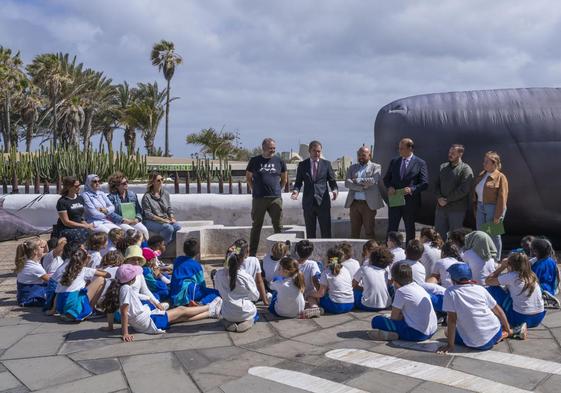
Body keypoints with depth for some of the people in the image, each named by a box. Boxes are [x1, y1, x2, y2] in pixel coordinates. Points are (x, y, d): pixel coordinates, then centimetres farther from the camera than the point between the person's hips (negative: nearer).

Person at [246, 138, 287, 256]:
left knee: (278, 226, 2)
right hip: (259, 199, -1)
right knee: (256, 226, 4)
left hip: (275, 198, 1)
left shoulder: (279, 161, 8)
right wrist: (254, 190, 8)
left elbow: (284, 179, 18)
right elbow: (248, 177, 14)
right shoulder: (255, 161, 4)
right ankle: (252, 254, 9)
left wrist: (277, 190, 11)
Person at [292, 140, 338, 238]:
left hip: (323, 202, -1)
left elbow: (332, 181, 8)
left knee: (326, 232, -1)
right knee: (310, 233, 7)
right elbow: (298, 182, 9)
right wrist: (296, 191, -12)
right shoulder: (302, 164, 8)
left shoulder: (326, 164, 7)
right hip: (308, 203, 1)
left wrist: (335, 190, -12)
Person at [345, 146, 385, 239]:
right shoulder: (352, 168, 16)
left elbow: (373, 181, -10)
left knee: (369, 232, -1)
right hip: (354, 203, 3)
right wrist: (362, 187, -11)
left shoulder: (376, 167, 7)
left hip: (369, 204, -3)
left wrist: (357, 180, -4)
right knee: (354, 232, 5)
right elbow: (347, 183, 1)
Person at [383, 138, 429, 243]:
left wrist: (412, 189, -22)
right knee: (391, 228, 2)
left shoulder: (420, 163, -2)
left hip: (411, 201, -3)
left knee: (410, 229, 9)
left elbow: (424, 183, -6)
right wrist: (389, 187, -7)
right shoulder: (394, 161, 10)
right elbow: (386, 178, 14)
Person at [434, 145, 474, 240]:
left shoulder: (465, 169, -7)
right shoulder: (443, 167, 14)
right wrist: (439, 198, -6)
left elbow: (464, 189, -16)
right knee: (439, 232, 10)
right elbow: (437, 184, 13)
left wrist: (447, 200, -13)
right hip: (441, 207, 6)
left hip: (457, 208, -6)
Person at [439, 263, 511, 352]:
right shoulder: (480, 289, 1)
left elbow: (452, 319, -12)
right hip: (495, 333, 7)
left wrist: (450, 345, -8)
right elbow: (498, 311, 9)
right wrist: (508, 330, 24)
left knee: (449, 333, 22)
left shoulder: (450, 292, -8)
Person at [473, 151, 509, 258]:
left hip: (493, 208, -7)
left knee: (494, 235, 3)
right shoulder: (481, 175, 11)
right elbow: (475, 192, 15)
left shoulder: (500, 177, -11)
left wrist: (498, 215, -17)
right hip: (480, 207, 7)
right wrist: (475, 208, 10)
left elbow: (502, 197, -14)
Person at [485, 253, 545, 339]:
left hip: (520, 318, -6)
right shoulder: (531, 276, 6)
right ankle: (521, 326, 13)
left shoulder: (511, 276, -12)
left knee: (491, 289, 4)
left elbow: (488, 281, -5)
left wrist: (502, 267, 0)